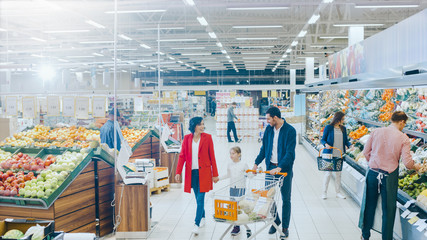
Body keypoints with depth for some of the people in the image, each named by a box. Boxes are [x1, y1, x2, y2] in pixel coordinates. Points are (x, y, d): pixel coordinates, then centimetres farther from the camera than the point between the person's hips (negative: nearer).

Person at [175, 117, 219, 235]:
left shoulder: (207, 137, -4)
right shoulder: (187, 138, 2)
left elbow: (212, 156, -1)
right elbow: (182, 156, 3)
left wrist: (215, 174, -1)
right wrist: (178, 172, -5)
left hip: (203, 172, -3)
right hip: (192, 172, 3)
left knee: (200, 198, -6)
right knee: (198, 198, 14)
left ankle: (197, 224, -2)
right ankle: (203, 217, 34)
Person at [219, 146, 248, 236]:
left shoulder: (243, 164, -7)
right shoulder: (230, 165, 7)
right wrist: (218, 178, 17)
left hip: (240, 188, -5)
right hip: (232, 188, 5)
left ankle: (237, 227, -3)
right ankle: (235, 224, 15)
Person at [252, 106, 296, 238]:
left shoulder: (290, 130, -13)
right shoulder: (268, 129, 4)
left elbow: (290, 153, -18)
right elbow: (264, 148, 12)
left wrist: (280, 168, -26)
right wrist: (256, 164, 5)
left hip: (284, 169, -4)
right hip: (270, 167, 5)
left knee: (286, 199, 7)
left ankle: (285, 226, 21)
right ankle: (275, 221, 29)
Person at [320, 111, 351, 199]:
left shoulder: (343, 128, 9)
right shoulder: (328, 128, -5)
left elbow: (346, 140, 13)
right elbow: (323, 140, -2)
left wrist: (350, 145, -5)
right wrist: (326, 144, -21)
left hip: (340, 155, 5)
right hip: (330, 154, -5)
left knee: (338, 173, 10)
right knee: (328, 173, -2)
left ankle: (338, 192, 22)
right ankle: (324, 192, 12)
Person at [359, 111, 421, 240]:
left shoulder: (376, 132, -2)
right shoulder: (403, 138, -9)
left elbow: (366, 152, 3)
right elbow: (407, 162, -11)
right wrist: (415, 167, 10)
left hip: (372, 172, 3)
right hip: (389, 176, -3)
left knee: (369, 204, 16)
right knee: (388, 209, 11)